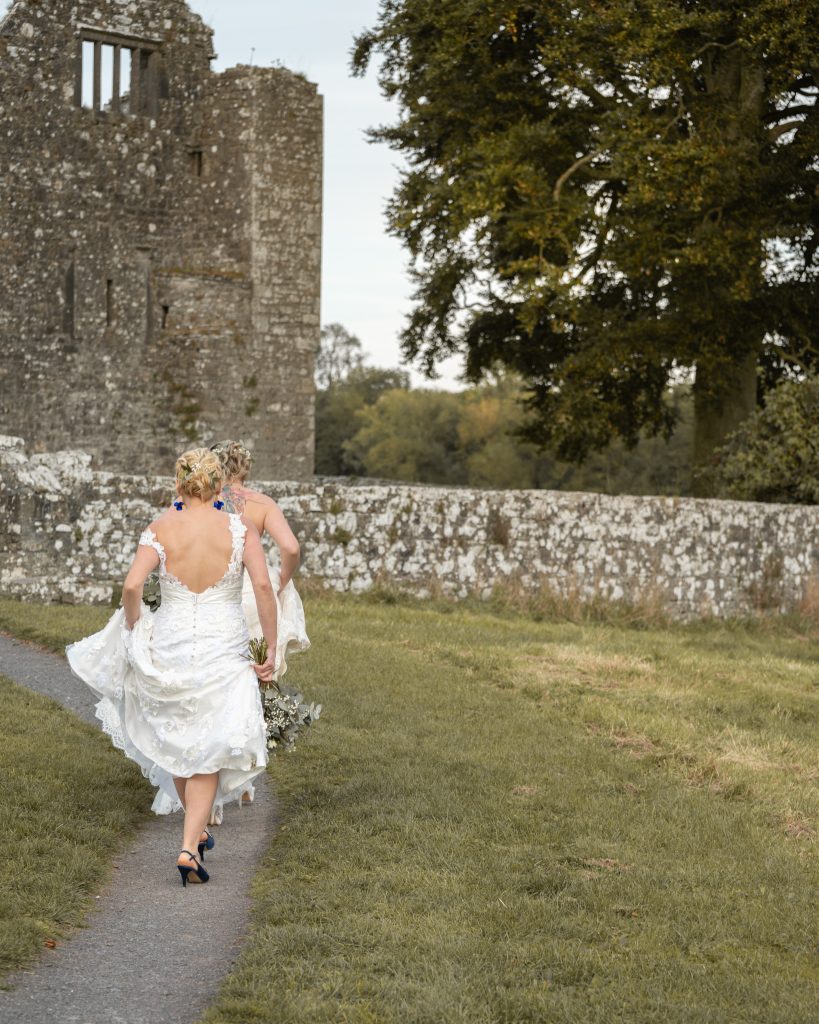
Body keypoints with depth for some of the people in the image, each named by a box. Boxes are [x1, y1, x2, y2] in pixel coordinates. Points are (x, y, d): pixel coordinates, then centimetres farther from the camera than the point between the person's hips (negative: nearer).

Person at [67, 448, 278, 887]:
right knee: (209, 750, 10)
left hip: (170, 647, 1)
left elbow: (132, 586, -18)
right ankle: (190, 846, -5)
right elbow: (263, 585, -16)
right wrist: (271, 647, -8)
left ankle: (196, 830, 38)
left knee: (176, 739, 23)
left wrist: (133, 631, 0)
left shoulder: (161, 529, -7)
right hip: (224, 649, -1)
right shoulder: (240, 528, -7)